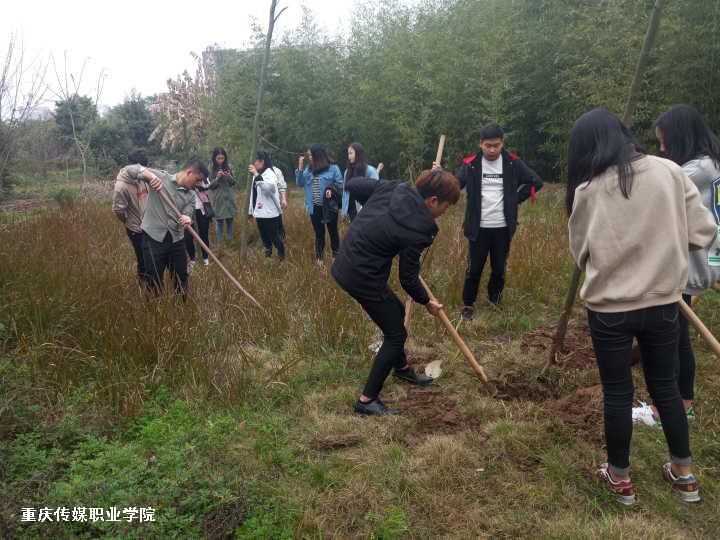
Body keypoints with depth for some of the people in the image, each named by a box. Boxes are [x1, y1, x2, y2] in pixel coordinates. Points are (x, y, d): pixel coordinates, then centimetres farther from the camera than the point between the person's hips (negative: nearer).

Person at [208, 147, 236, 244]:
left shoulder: (228, 167, 2)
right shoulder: (211, 169, -5)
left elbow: (233, 183, 7)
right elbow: (210, 185, -4)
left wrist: (230, 177, -14)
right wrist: (217, 178, -20)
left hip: (229, 198, 3)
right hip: (218, 199, -2)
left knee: (230, 219, 9)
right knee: (219, 220, 1)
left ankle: (230, 239, 22)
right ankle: (219, 240, 11)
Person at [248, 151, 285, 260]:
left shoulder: (269, 173, -14)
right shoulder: (257, 175, 13)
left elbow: (269, 187, -36)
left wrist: (256, 175, -38)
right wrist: (251, 210, 22)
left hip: (270, 213, -8)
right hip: (259, 212, 8)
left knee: (274, 236, -1)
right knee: (264, 237, 17)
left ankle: (281, 256, 17)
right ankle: (268, 254, 33)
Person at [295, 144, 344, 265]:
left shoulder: (333, 168, -7)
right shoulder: (308, 169, 7)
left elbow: (340, 184, -5)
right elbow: (300, 183, 4)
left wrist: (331, 190, -23)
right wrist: (300, 168, -6)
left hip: (329, 207, -3)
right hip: (314, 208, 3)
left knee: (332, 231, 12)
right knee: (319, 233, 14)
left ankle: (335, 256, 28)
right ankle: (319, 257, 25)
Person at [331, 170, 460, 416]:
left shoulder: (392, 188, -5)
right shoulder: (416, 229, -22)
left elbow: (353, 185, 7)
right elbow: (408, 279, -11)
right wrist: (427, 302, 7)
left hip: (345, 264, 9)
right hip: (363, 278, -9)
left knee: (396, 311, 26)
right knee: (396, 334, 6)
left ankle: (402, 368, 49)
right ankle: (367, 400, 13)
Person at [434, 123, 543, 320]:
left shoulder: (513, 163, -1)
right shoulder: (471, 164, -4)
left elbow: (536, 182, 7)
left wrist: (516, 200, 0)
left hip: (503, 228, 1)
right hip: (478, 228, -1)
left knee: (499, 269, 13)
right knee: (474, 268, 6)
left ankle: (495, 303, 34)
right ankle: (468, 305, 23)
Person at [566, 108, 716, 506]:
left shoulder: (586, 190, -12)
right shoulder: (669, 172, -7)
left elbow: (580, 253, -1)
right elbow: (703, 232, -2)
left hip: (609, 307, -2)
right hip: (662, 302, 3)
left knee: (617, 391, 13)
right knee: (665, 385, 20)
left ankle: (620, 477, 29)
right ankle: (684, 474, 35)